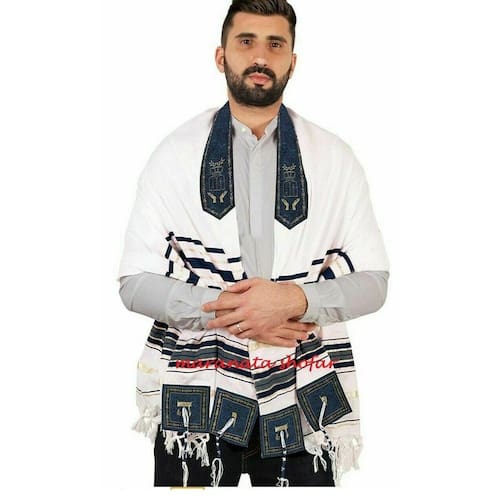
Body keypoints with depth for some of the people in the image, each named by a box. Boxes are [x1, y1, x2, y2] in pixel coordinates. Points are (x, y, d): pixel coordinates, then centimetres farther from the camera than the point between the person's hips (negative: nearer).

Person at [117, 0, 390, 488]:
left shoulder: (335, 159, 4)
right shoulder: (175, 155, 2)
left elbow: (373, 280, 1)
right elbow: (136, 281, -1)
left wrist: (295, 299, -16)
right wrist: (222, 310, -16)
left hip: (303, 402, 1)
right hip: (194, 399, 0)